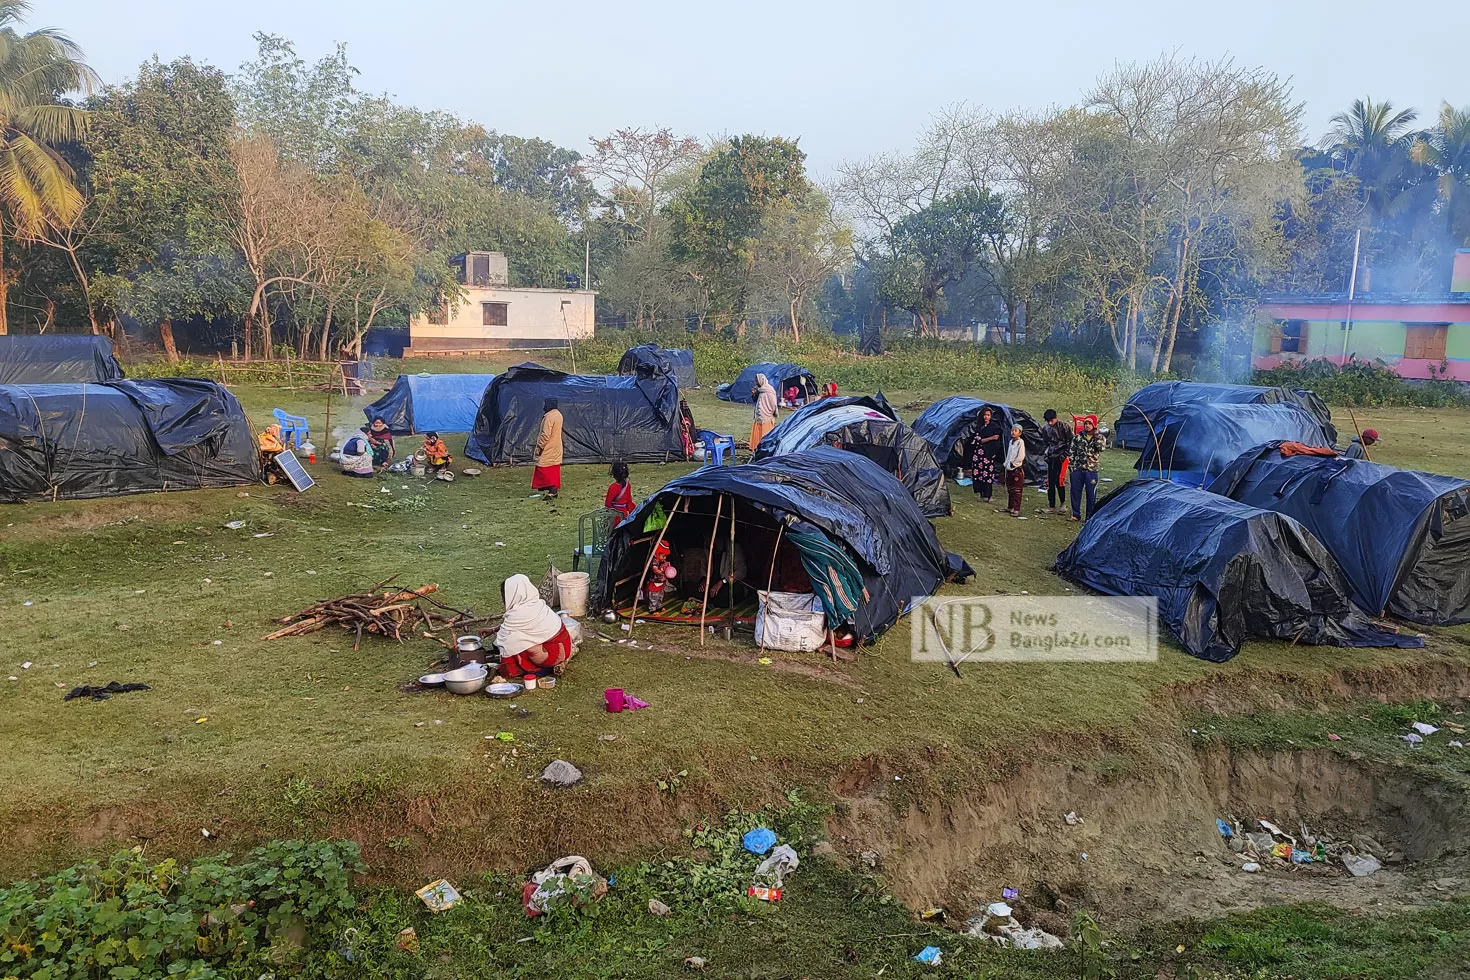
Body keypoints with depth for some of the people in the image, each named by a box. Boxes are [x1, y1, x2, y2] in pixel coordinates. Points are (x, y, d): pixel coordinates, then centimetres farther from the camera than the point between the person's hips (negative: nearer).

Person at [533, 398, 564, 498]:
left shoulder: (549, 416, -20)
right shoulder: (558, 414, 10)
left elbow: (546, 434, -23)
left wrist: (540, 446, -16)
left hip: (548, 449, -9)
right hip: (556, 448, 9)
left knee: (545, 470, -5)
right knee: (554, 470, 12)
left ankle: (552, 489, -12)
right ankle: (554, 489, 15)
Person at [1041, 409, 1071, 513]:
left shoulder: (1064, 427, -8)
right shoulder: (1045, 428, 8)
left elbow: (1070, 442, -4)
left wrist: (1065, 454, -9)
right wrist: (1046, 454, 12)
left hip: (1061, 457, -6)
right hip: (1051, 457, 6)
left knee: (1059, 480, -14)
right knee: (1050, 482, 3)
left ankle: (1063, 503, 3)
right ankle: (1051, 506, 9)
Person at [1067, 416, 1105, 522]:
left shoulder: (1099, 437, 3)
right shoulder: (1078, 436, 6)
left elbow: (1101, 447, -18)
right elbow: (1072, 452, 8)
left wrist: (1096, 435, -17)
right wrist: (1071, 465, 2)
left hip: (1091, 470, -2)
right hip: (1077, 469, 2)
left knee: (1091, 494, 1)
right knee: (1075, 492, 5)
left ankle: (1090, 516, 10)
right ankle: (1076, 514, 16)